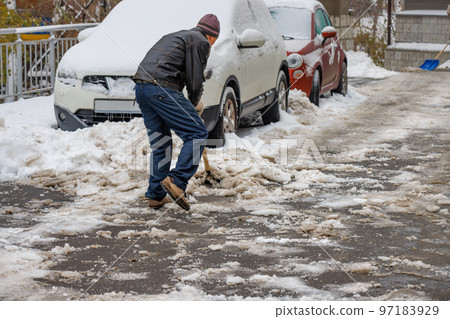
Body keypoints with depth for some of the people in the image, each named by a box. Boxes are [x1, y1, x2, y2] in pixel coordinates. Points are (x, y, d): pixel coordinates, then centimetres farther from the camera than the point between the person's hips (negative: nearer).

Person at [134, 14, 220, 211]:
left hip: (141, 87, 9)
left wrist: (192, 103, 36)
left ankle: (156, 195, 14)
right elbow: (195, 79, -2)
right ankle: (176, 181, -14)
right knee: (197, 134, -4)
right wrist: (194, 102, 16)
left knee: (159, 142, 14)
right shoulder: (201, 42, 4)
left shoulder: (178, 36, 31)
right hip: (162, 89, -9)